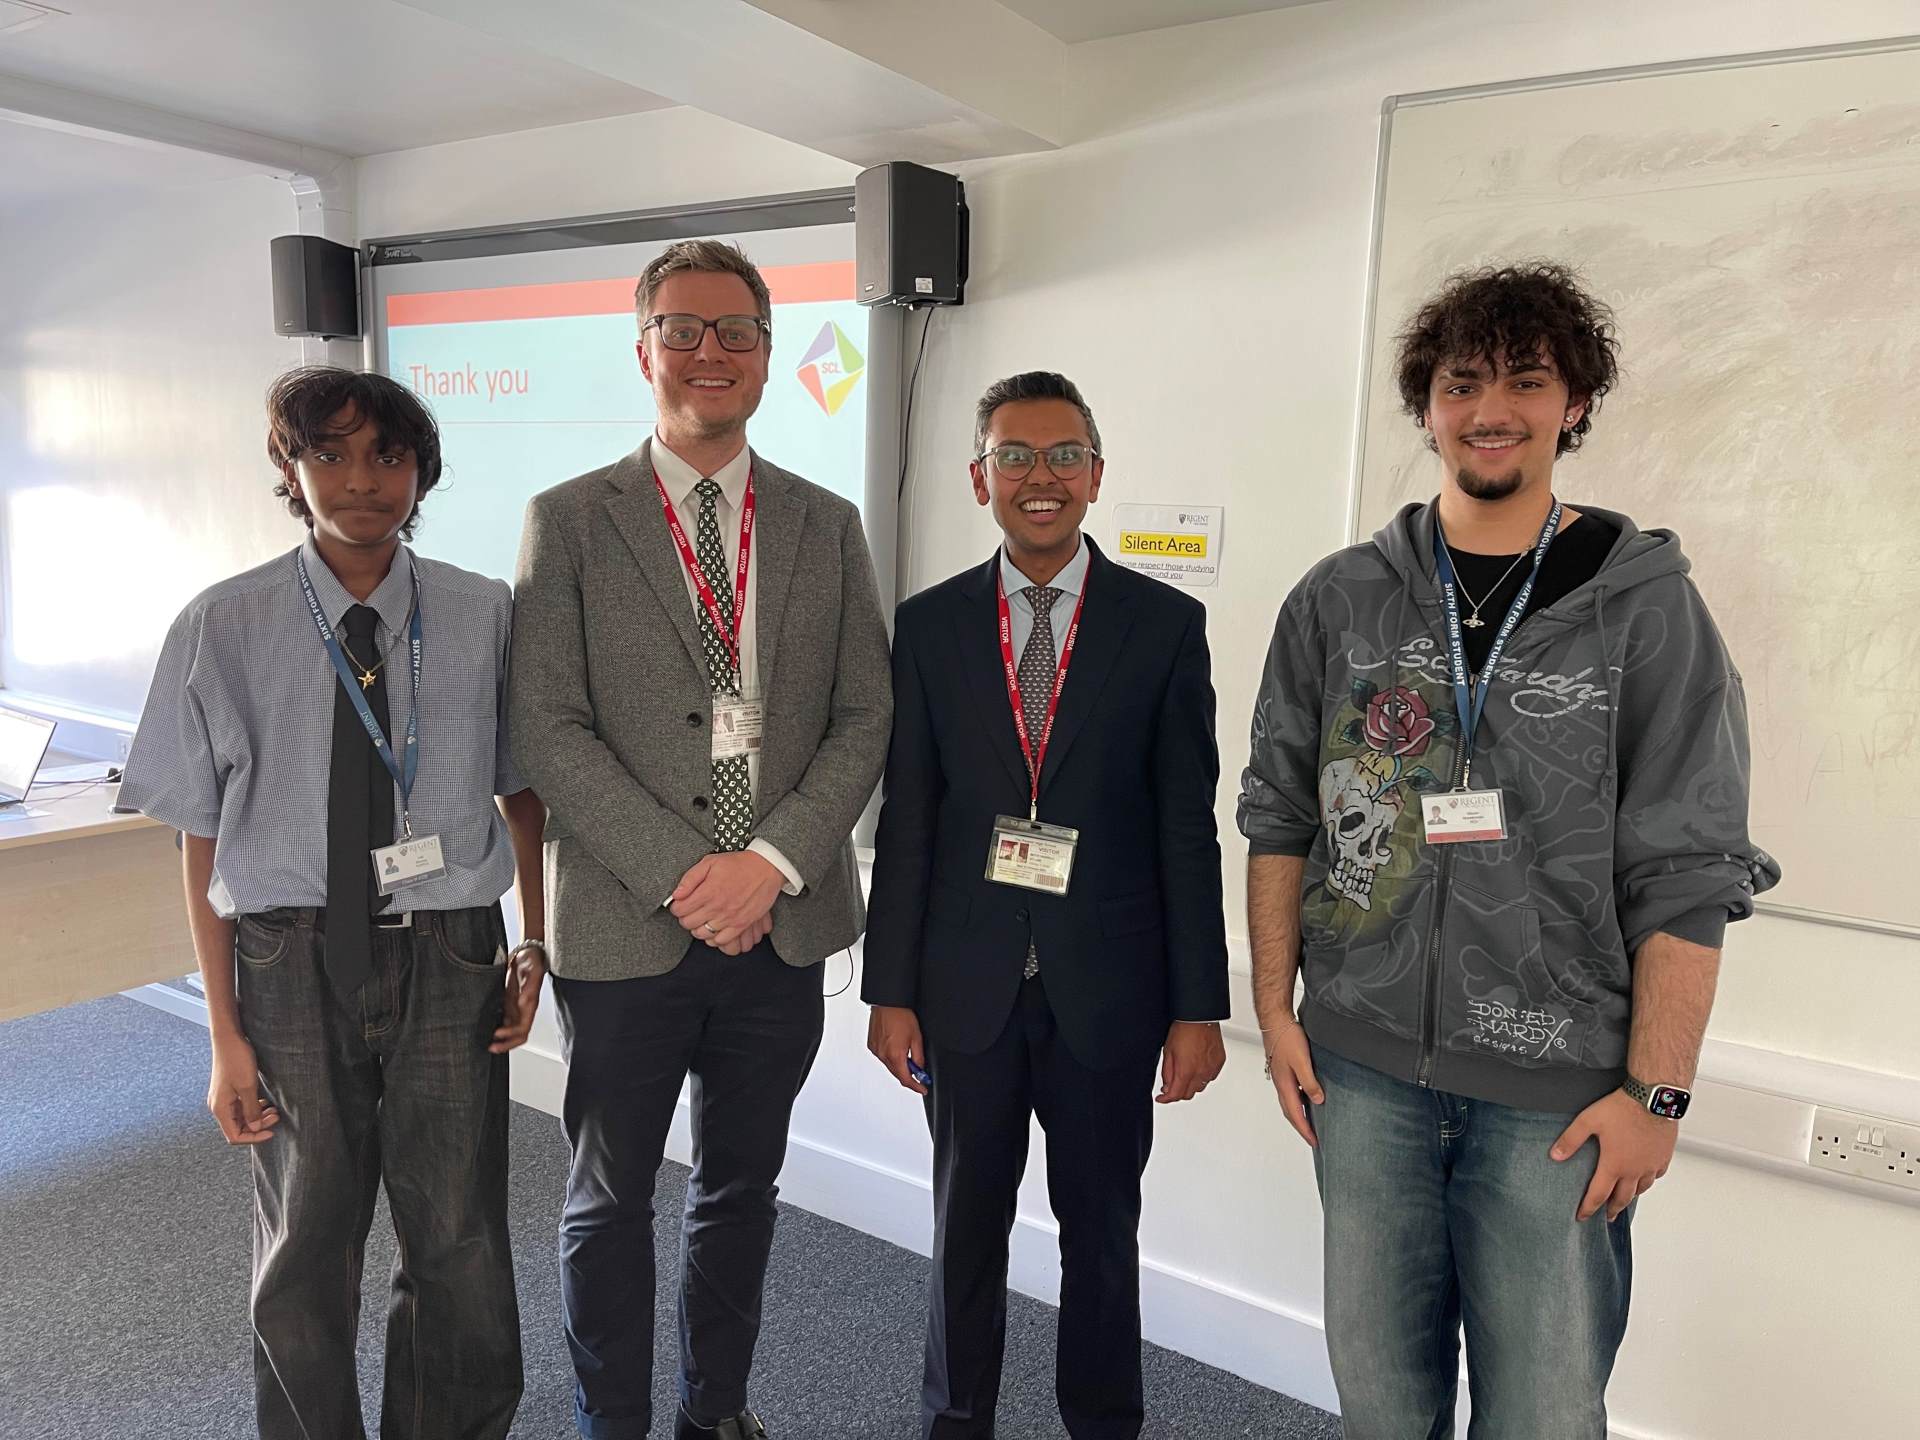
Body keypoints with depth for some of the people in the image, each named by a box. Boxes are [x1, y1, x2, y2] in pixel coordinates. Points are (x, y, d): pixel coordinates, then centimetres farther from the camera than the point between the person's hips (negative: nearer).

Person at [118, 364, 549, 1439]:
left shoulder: (486, 617, -5)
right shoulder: (224, 628, -7)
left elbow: (523, 788, 7)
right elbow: (205, 837, -3)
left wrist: (537, 942, 0)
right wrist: (226, 1032, -3)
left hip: (448, 956, 1)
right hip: (293, 961, 0)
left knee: (460, 1247, 13)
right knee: (306, 1252, 18)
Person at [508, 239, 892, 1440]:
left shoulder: (827, 525, 6)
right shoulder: (570, 521, -2)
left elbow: (864, 714, 1)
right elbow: (549, 726, -8)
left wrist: (774, 862, -11)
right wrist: (680, 874, -16)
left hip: (781, 925, 3)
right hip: (627, 930, -2)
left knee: (743, 1189, 18)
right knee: (612, 1202, 14)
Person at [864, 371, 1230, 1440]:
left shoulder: (1166, 623, -3)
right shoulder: (931, 625, 1)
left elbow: (1187, 827, -3)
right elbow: (907, 820, 1)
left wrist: (1199, 1006, -4)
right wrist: (892, 989, 0)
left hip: (1107, 987, -1)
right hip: (968, 983, 1)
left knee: (1102, 1225, 14)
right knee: (967, 1221, 16)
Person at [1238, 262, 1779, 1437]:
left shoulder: (1646, 609, -3)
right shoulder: (1340, 600, 3)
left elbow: (1688, 878, -5)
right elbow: (1279, 819, 7)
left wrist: (1655, 1093, -8)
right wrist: (1276, 1009, 3)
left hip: (1559, 1094, -2)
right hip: (1361, 1069, 2)